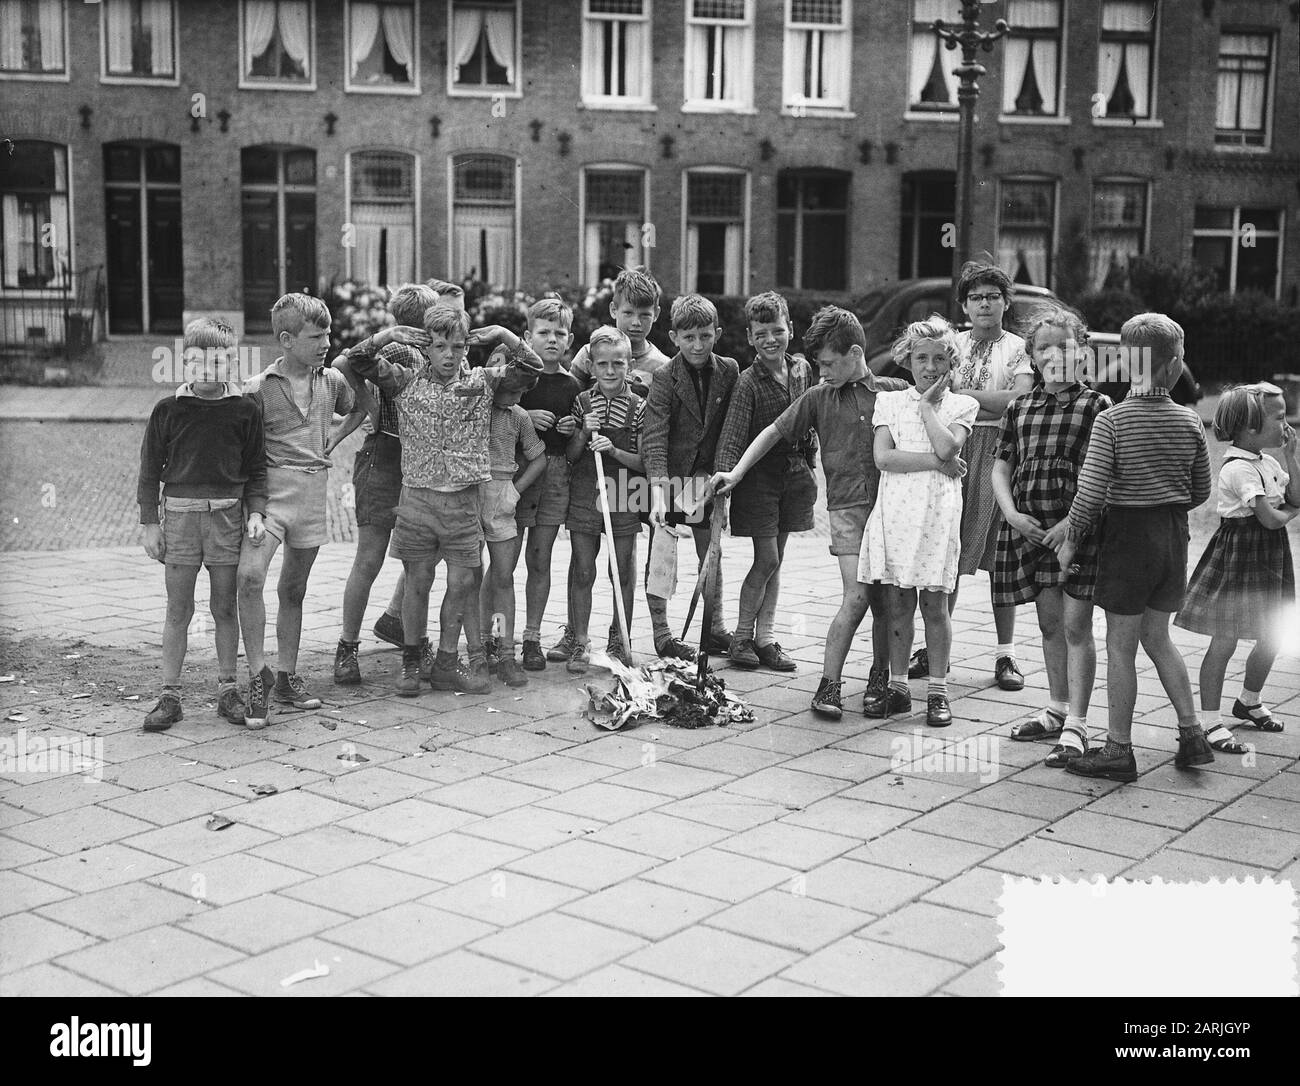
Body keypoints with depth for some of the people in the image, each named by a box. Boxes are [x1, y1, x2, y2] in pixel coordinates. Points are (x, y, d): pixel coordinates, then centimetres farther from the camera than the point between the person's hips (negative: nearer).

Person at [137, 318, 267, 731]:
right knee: (178, 609, 3)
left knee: (225, 607, 7)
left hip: (227, 514, 0)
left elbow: (256, 469, 8)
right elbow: (150, 469, 5)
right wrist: (150, 523, 2)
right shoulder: (168, 410, 1)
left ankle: (227, 691, 16)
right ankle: (170, 696, 9)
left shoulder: (245, 410, 2)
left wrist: (255, 512, -4)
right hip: (179, 512, 0)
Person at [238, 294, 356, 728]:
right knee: (250, 575, -23)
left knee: (294, 589, 13)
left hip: (314, 492, 4)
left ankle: (287, 677, 24)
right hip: (270, 490, -4)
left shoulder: (332, 381, 8)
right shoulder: (258, 388, -4)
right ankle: (258, 674, -13)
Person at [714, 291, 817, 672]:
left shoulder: (802, 369, 3)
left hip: (794, 472, 5)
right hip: (759, 473, -5)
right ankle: (741, 637, 8)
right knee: (766, 559, -6)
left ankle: (765, 637, 15)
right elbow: (732, 437, -19)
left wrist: (809, 463, 16)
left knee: (776, 558, 9)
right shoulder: (749, 382, -14)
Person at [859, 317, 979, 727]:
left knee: (934, 604, 1)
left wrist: (927, 405, -3)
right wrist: (937, 462, -10)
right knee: (898, 604, 5)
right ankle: (897, 687, 15)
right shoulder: (890, 401, 10)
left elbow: (947, 446, -13)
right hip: (894, 510, 1)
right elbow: (883, 457, -4)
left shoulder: (961, 405, 7)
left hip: (937, 512, -1)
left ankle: (937, 691, 11)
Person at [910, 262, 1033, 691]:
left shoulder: (1018, 348, 3)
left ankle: (1005, 654, 9)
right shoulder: (951, 345, 14)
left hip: (998, 452, -2)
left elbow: (1018, 401, -12)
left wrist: (962, 392, -9)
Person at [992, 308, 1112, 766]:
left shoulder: (1097, 407, -5)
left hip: (1077, 527, -5)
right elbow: (1001, 467, 11)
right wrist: (1011, 513, -5)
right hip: (1030, 527, 5)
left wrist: (1072, 522, -17)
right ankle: (1057, 711, 28)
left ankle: (1076, 727, 0)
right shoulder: (1019, 408, 9)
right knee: (1049, 622, 15)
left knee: (1076, 626, -3)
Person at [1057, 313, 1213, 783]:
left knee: (1120, 646, 4)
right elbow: (1201, 491, 7)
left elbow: (1091, 493, -16)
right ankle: (1192, 735, 21)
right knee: (1157, 637, 20)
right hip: (1173, 536, 5)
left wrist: (1071, 540, -3)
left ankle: (1119, 750, 11)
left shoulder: (1112, 420, -14)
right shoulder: (1190, 421, -1)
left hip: (1127, 533, -5)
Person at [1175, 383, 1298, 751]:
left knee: (1269, 639, 16)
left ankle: (1249, 702, 38)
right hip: (1238, 555, -9)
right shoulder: (1238, 468, -19)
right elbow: (1269, 518, -22)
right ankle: (1210, 720, 3)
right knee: (1224, 641, -4)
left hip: (1269, 556, 9)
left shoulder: (1267, 463, 10)